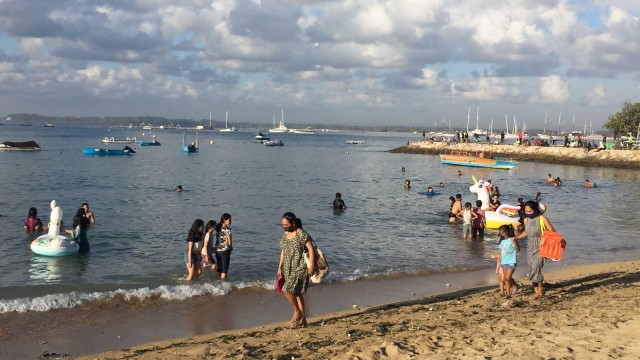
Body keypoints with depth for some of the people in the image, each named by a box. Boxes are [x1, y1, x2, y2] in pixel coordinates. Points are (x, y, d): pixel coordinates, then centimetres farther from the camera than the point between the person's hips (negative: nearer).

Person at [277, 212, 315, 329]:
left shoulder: (301, 234, -14)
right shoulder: (284, 235, 8)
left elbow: (311, 249, -15)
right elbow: (283, 252, 16)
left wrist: (312, 266, -18)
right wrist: (280, 268, 14)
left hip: (300, 268, -8)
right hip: (289, 269, 8)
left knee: (287, 289, -17)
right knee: (296, 292, 11)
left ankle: (297, 311, 4)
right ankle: (302, 320, 20)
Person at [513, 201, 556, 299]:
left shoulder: (543, 219, -12)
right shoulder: (526, 220, 3)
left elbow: (552, 233, -8)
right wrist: (517, 237, 8)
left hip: (540, 249, -6)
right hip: (530, 249, 6)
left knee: (535, 268, -18)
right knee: (532, 270, 6)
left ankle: (540, 289, 0)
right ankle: (536, 291, 16)